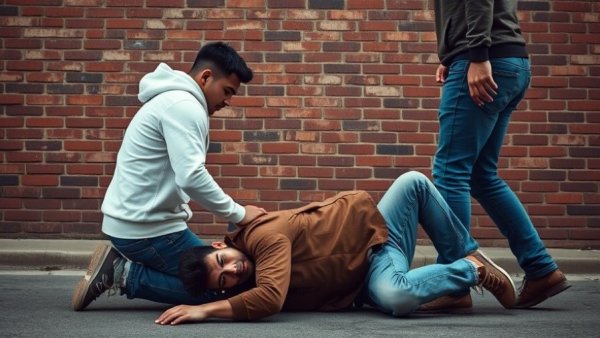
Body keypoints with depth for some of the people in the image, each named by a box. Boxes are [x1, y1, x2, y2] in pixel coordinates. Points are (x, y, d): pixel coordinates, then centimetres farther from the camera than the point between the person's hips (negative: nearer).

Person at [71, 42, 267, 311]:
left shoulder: (174, 101, 19)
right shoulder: (184, 105, -16)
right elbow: (191, 177, -26)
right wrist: (238, 214, -17)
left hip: (132, 221, 10)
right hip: (145, 227, -10)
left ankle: (120, 265, 9)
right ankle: (124, 274, -7)